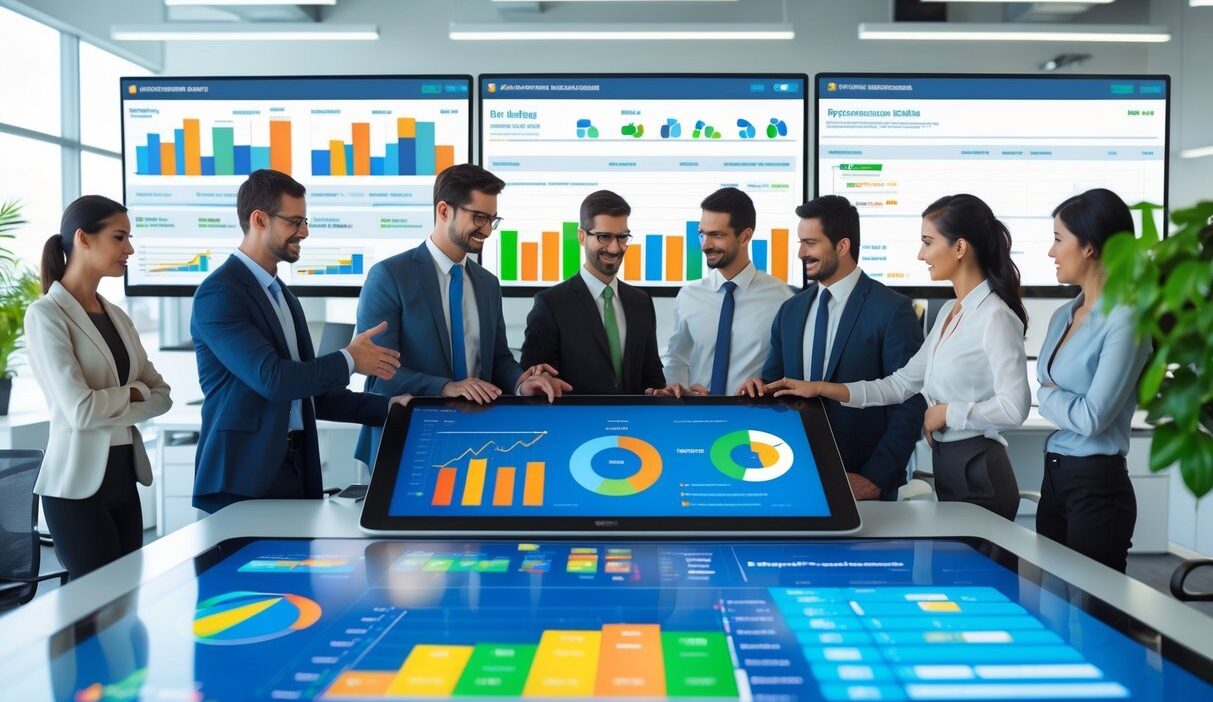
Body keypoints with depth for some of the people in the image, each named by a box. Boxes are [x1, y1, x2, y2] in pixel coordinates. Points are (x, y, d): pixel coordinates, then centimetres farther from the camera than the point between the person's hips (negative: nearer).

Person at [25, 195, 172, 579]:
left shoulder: (116, 315, 11)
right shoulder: (46, 314, -11)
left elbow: (161, 394, 8)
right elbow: (81, 409, -19)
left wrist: (112, 404, -8)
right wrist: (131, 394, -3)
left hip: (124, 478, 7)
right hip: (78, 484, -7)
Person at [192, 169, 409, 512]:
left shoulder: (282, 295, 15)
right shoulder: (219, 293, -12)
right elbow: (272, 380, -22)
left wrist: (386, 407, 5)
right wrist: (349, 360, -10)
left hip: (294, 469, 8)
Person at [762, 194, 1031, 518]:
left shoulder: (995, 317, -16)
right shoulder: (950, 312, 11)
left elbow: (1014, 407, -22)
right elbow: (902, 383, 10)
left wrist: (946, 412, -11)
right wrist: (819, 389, 5)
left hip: (978, 474, -8)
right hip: (947, 465, 8)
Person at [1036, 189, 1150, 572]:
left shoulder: (1125, 319, -15)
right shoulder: (1063, 315, 9)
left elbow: (1092, 417, -18)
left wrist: (1048, 396, -2)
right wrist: (1054, 398, -6)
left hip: (1097, 485, -7)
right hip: (1054, 480, 7)